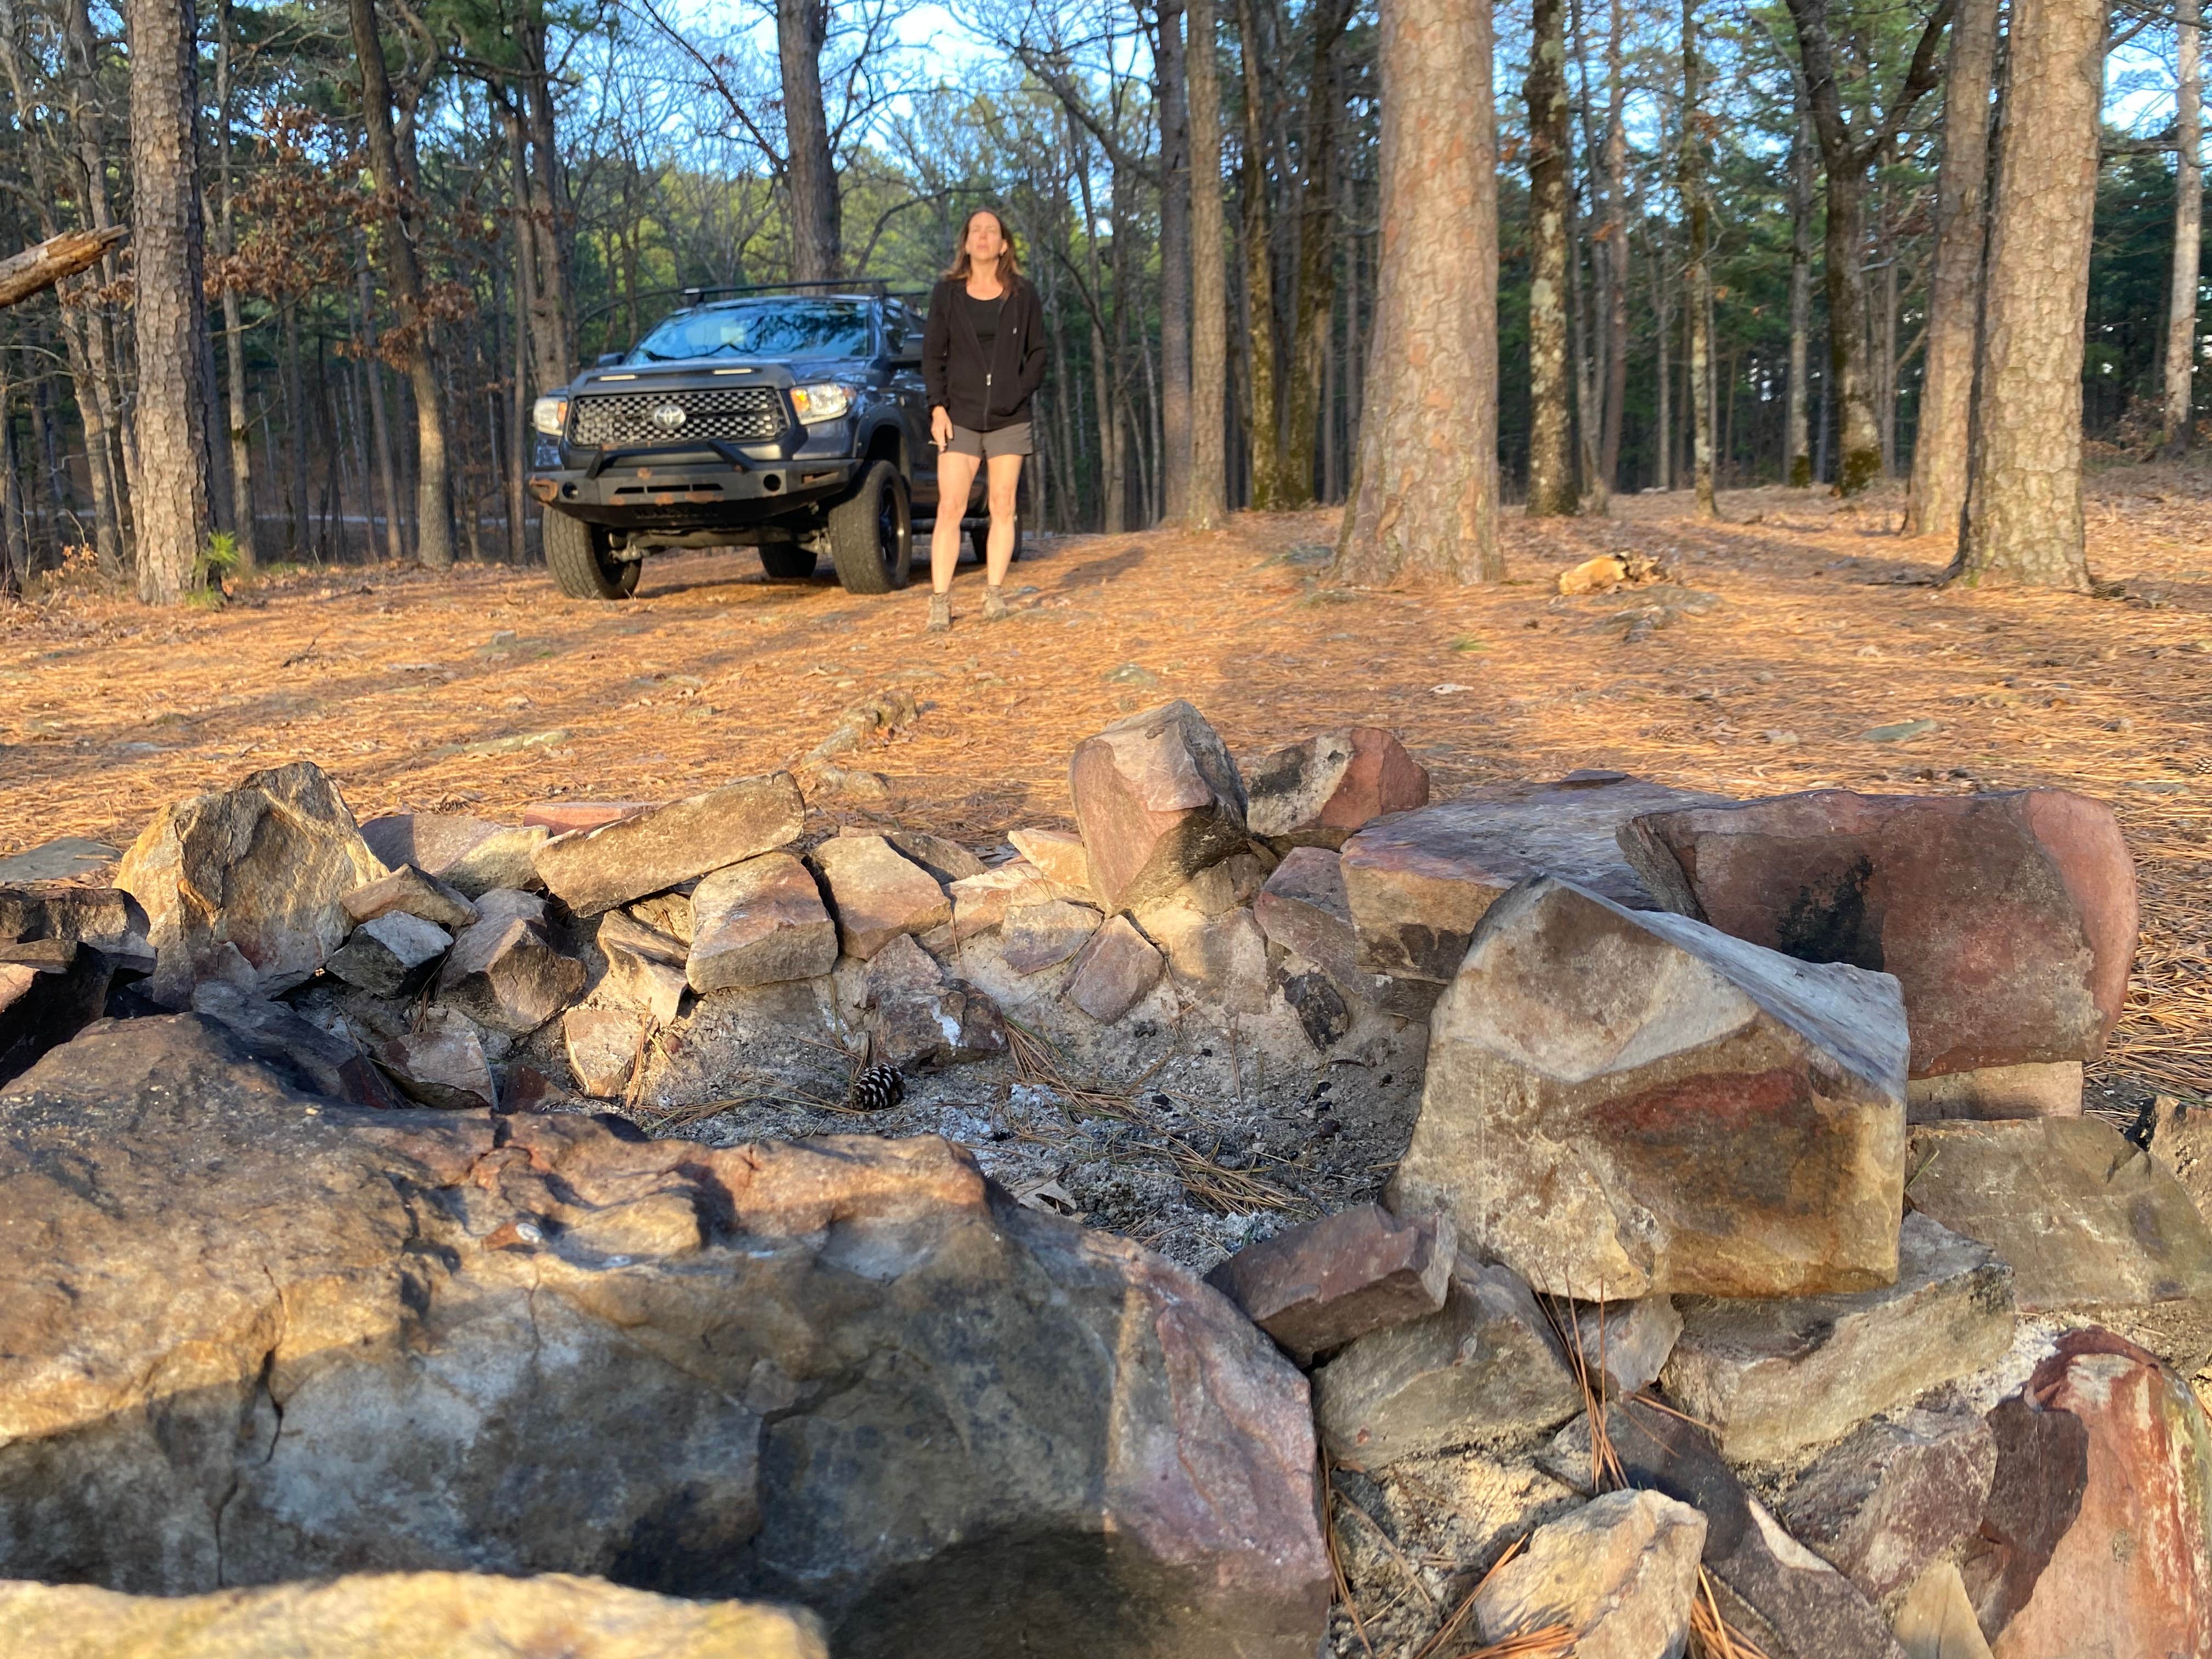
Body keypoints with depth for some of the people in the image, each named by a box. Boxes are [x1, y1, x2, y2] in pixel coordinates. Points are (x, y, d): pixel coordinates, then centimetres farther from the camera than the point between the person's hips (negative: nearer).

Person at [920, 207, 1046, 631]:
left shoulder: (1023, 296, 6)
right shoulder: (947, 294, 6)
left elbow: (1037, 353, 9)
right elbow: (932, 354, 5)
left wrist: (1020, 393, -5)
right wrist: (938, 408, -5)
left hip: (1008, 419, 1)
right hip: (960, 417, -1)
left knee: (1002, 508, 2)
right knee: (949, 508, -8)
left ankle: (994, 593, 9)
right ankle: (940, 601, -9)